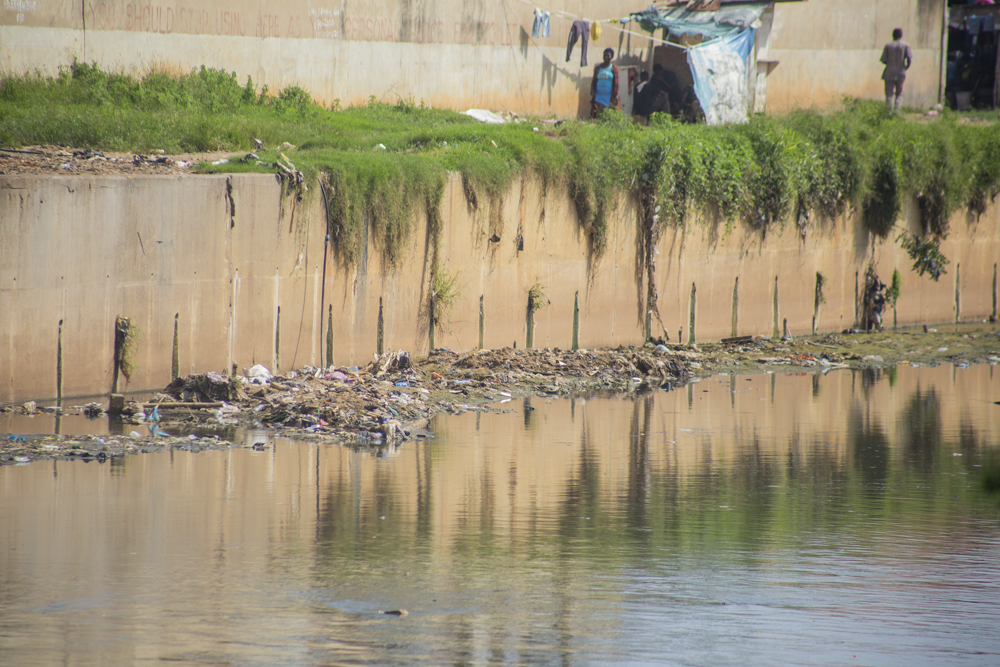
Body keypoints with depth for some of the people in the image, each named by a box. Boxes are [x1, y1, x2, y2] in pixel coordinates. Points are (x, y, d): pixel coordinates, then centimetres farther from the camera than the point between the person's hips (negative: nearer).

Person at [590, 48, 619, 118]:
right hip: (598, 96, 3)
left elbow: (616, 83, 0)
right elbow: (594, 82, 14)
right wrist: (592, 94, 2)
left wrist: (616, 96, -8)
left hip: (609, 96, -3)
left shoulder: (614, 68, 3)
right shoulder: (597, 68, 12)